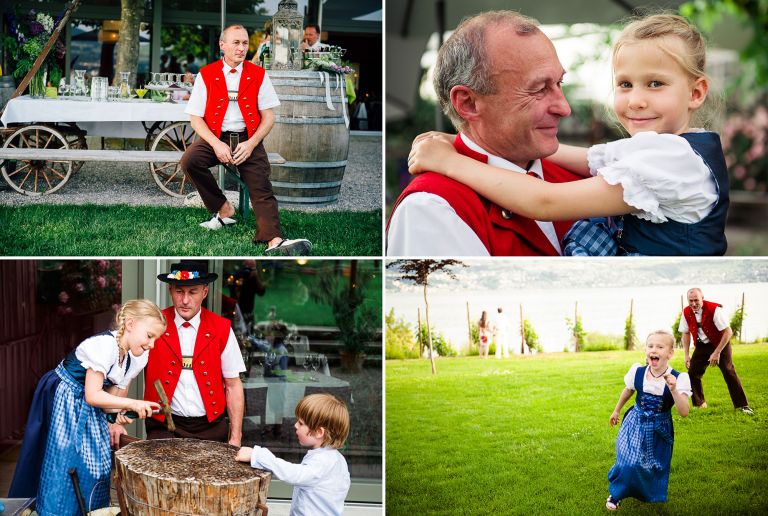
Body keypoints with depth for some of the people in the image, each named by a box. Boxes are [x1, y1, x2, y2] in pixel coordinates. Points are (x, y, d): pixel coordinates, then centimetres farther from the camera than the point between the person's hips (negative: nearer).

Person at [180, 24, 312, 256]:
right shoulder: (206, 75, 3)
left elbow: (268, 117, 4)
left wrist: (251, 144, -12)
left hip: (248, 139, 0)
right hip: (215, 138, 0)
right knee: (189, 160, -29)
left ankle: (274, 241, -39)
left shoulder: (258, 75, 6)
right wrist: (216, 144, -16)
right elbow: (196, 119, 1)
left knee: (262, 189, -20)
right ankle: (223, 209, -13)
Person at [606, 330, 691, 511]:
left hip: (660, 430, 0)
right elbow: (628, 391, 9)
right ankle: (615, 495, 10)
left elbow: (684, 412, -26)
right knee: (629, 461, -12)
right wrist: (616, 411, 22)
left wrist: (673, 390, -40)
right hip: (636, 424, 0)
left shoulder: (678, 379, -21)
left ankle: (649, 495, 37)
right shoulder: (637, 372, -14)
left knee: (655, 465, 8)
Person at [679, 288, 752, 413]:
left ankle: (742, 405, -3)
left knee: (729, 373, -10)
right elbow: (685, 333, 4)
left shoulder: (714, 309, -26)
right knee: (692, 372, -3)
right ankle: (699, 403, 14)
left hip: (720, 344, -5)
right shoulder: (686, 312, -10)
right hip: (701, 346, 5)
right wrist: (687, 355, -2)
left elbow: (728, 332, -25)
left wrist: (717, 353, -24)